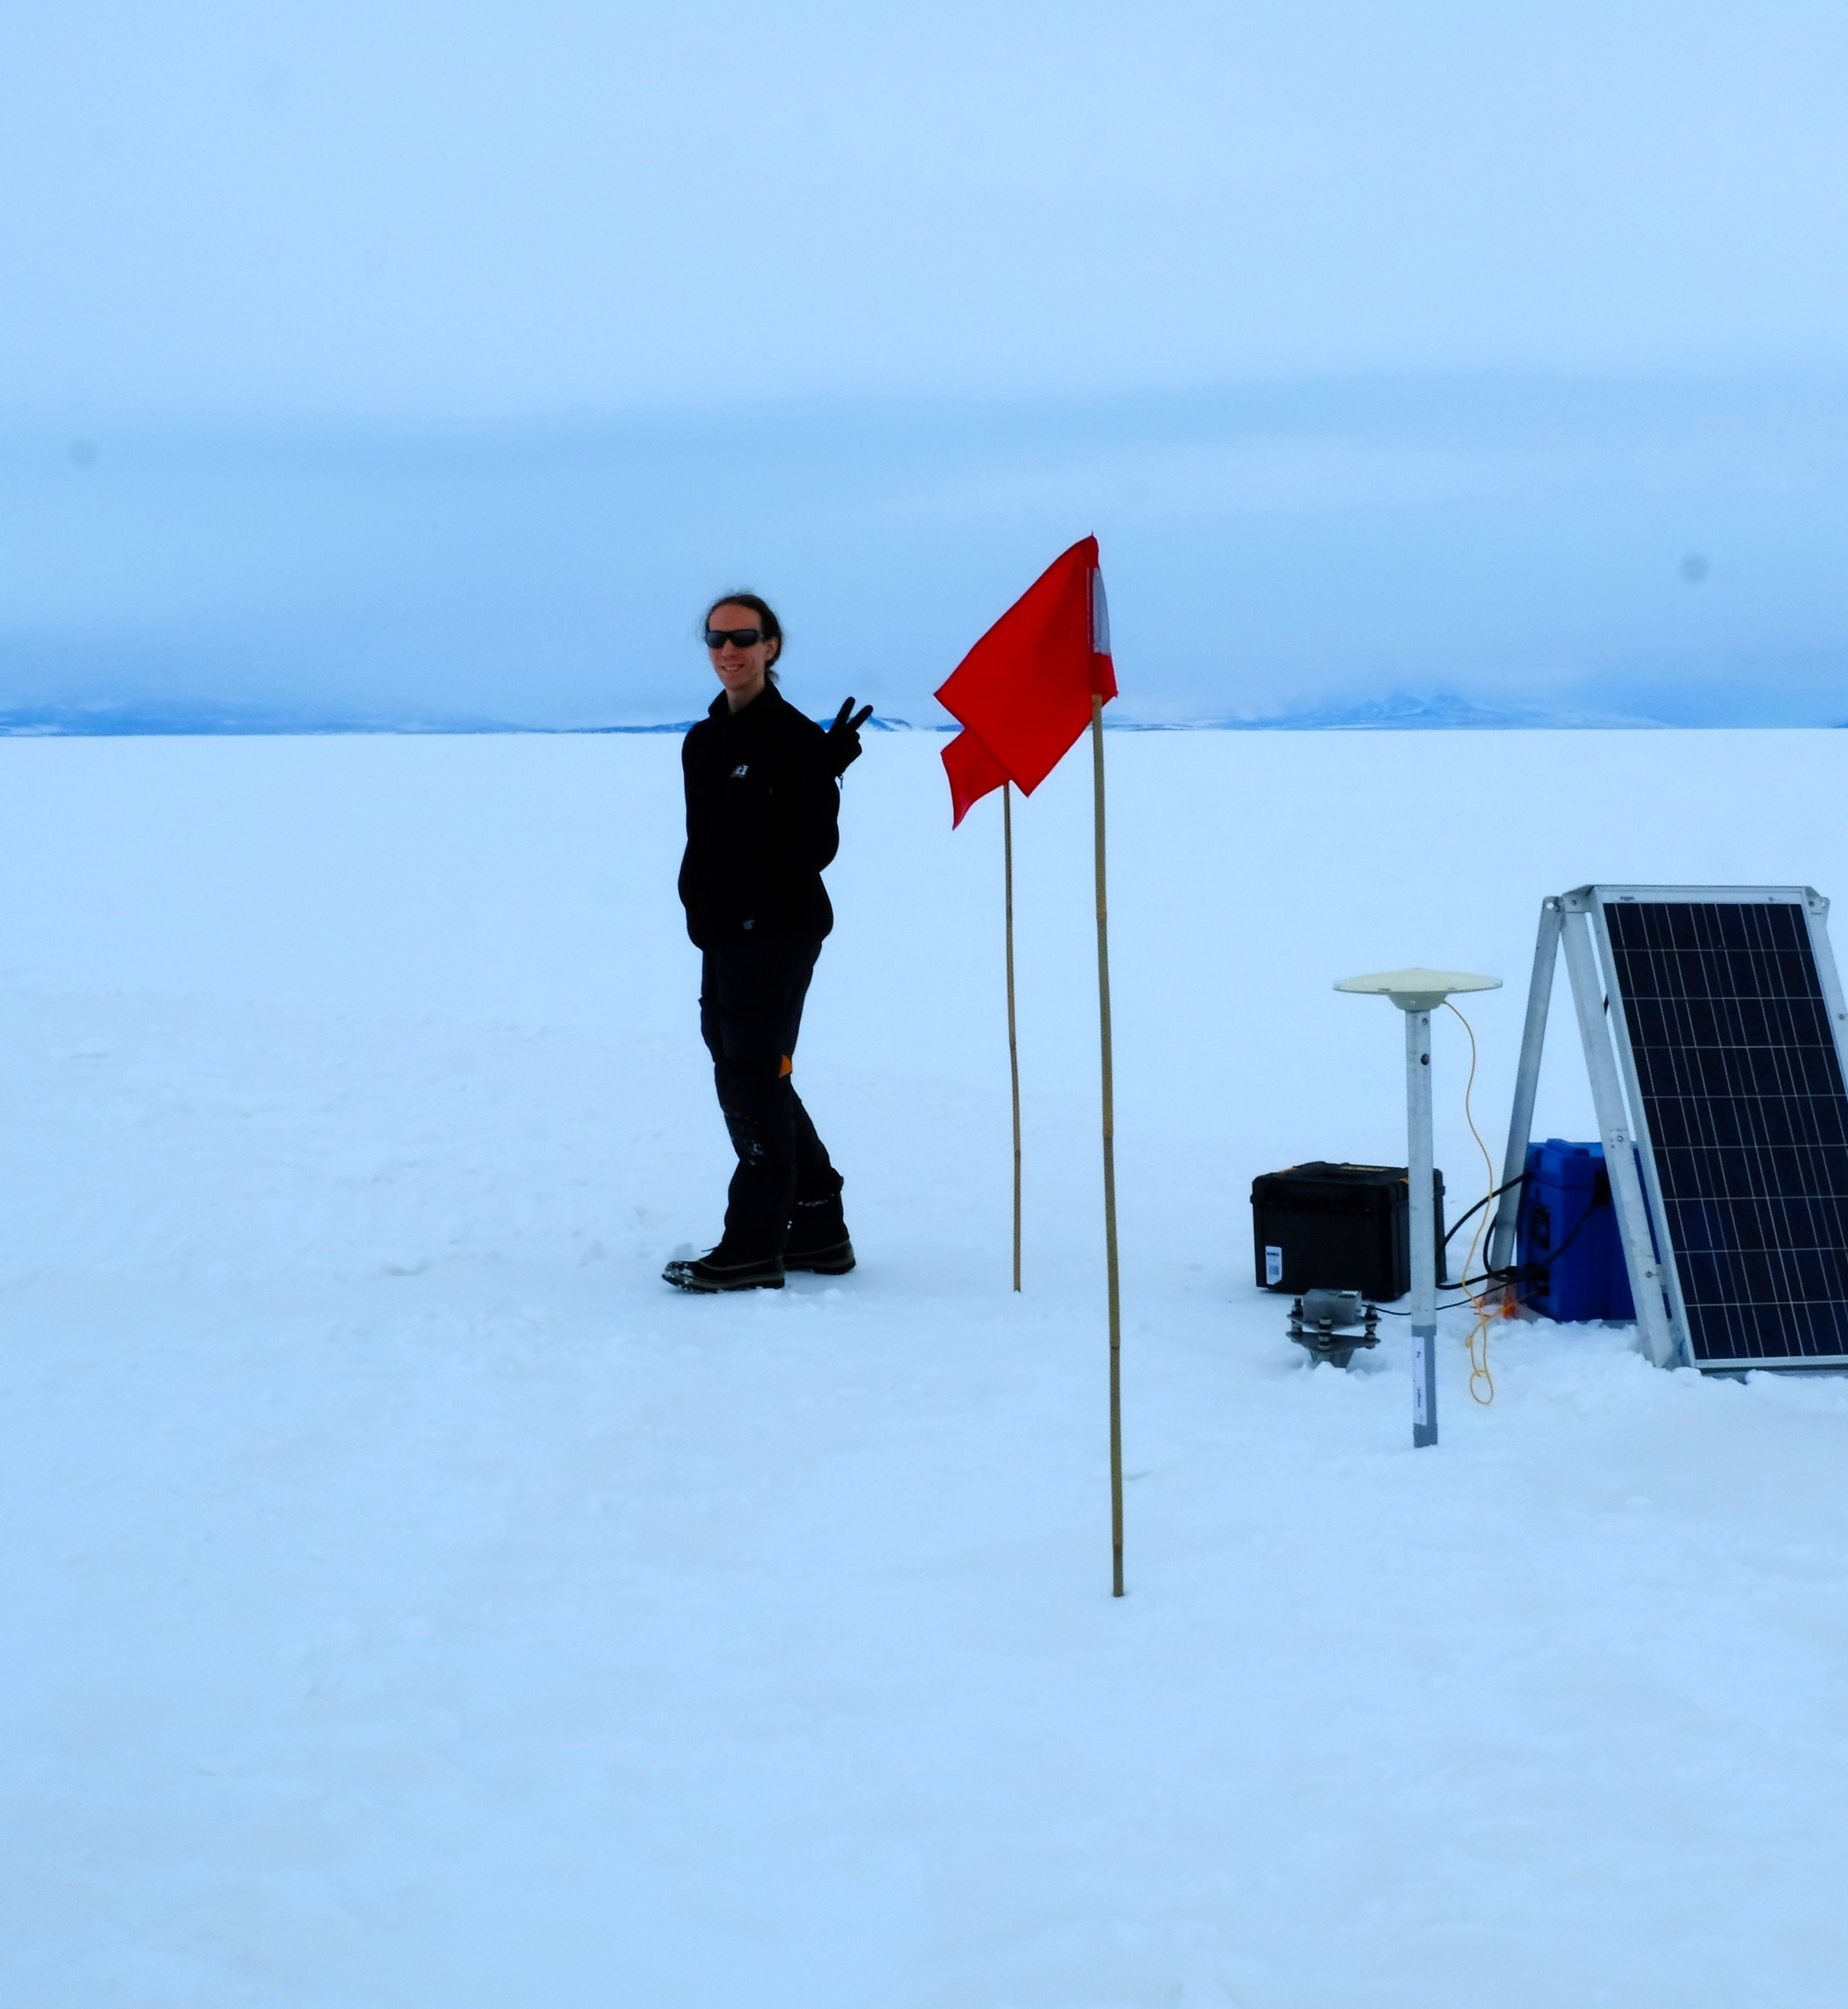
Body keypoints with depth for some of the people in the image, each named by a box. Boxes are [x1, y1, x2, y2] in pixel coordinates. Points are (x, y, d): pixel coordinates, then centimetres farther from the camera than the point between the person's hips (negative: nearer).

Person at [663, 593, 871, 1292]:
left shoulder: (796, 738, -12)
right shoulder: (703, 742, 13)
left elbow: (816, 848, -16)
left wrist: (823, 777, -23)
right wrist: (701, 911, 10)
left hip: (777, 935, -9)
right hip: (723, 937, 9)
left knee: (755, 1083, -7)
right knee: (747, 1081, 14)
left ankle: (754, 1246, -2)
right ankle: (817, 1230, 23)